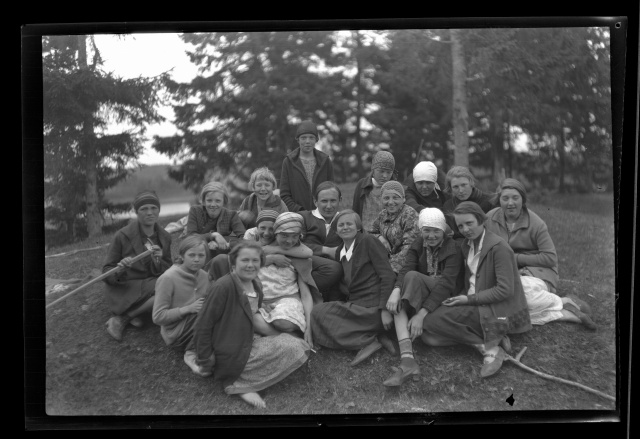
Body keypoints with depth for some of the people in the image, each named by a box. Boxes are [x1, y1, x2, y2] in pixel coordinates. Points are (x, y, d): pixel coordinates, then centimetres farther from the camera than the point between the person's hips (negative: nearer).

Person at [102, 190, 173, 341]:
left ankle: (122, 318, -12)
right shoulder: (123, 235, -8)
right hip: (125, 289, -6)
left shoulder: (165, 237, 5)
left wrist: (158, 262, -16)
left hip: (152, 285, 6)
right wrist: (119, 270, -28)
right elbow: (107, 272, -5)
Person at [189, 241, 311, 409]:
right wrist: (205, 363, -11)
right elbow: (203, 326, -15)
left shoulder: (255, 285, 6)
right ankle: (240, 386, -11)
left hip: (249, 343, 9)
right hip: (232, 355, -9)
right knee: (295, 350, -15)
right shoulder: (224, 286, -19)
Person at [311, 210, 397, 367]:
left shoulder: (368, 241, -5)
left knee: (318, 312, -16)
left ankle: (368, 341, -14)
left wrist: (385, 310, -19)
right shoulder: (340, 251, 17)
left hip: (372, 307, -8)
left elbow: (388, 276, -12)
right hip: (355, 305, 8)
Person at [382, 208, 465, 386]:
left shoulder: (453, 248, -10)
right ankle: (407, 360, -43)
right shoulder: (417, 246, 7)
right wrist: (396, 291, -36)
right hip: (421, 295, 5)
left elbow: (446, 283, -23)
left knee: (413, 276, -28)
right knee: (397, 303, -27)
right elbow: (405, 269, -11)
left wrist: (421, 314, -33)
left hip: (448, 296, -5)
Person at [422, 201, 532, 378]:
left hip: (497, 310, -9)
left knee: (432, 322, -21)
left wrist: (470, 299, -15)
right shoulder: (467, 245, 11)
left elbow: (505, 290, -18)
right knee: (429, 336, -8)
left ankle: (488, 348, -15)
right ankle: (492, 340, -9)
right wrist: (463, 297, 2)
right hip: (475, 305, 9)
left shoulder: (498, 247, -14)